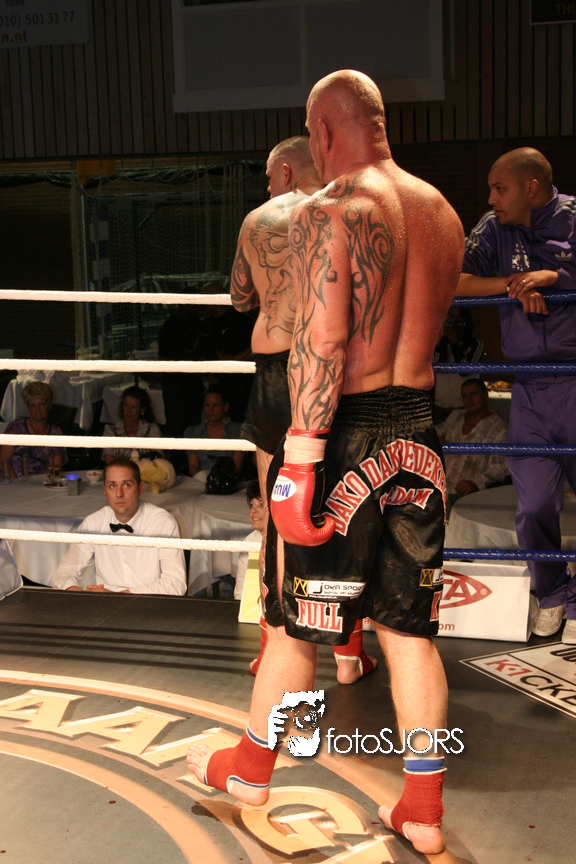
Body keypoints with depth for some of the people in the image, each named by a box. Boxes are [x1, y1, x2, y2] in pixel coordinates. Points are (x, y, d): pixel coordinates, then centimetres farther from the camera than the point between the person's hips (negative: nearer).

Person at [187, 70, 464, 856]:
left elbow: (322, 340, -22)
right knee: (409, 629, 13)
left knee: (296, 621, 11)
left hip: (346, 433, -6)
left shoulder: (327, 212, -14)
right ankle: (423, 812, 20)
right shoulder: (441, 212, 7)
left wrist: (301, 459, -21)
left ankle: (251, 769, 32)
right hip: (418, 432, 6)